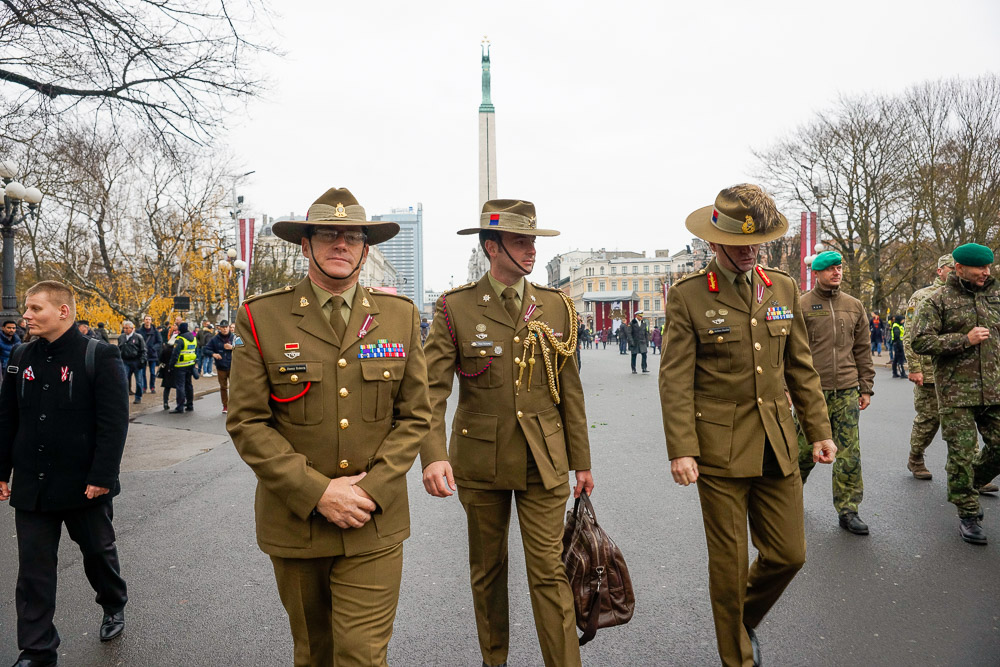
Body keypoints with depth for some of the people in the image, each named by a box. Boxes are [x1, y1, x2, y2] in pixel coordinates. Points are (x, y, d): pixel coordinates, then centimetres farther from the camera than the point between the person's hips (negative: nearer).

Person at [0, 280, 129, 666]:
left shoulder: (99, 357, -13)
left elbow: (114, 422, -16)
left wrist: (101, 476, -19)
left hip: (85, 485, -4)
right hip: (31, 486, 4)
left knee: (99, 552, 15)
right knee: (33, 568, 9)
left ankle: (114, 607, 42)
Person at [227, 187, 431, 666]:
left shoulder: (400, 317, 1)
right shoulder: (260, 318, -4)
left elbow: (414, 417, 2)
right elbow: (247, 423, -6)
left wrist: (371, 489, -10)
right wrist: (316, 491, -15)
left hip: (375, 525, 0)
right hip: (294, 522, 0)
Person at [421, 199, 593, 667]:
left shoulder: (556, 307, 2)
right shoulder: (455, 308, -6)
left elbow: (570, 390, 6)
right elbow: (432, 388, -12)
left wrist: (581, 461, 7)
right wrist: (433, 454, -27)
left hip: (544, 461, 1)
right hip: (480, 461, 0)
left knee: (550, 572, 1)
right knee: (487, 570, 16)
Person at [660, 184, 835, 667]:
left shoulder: (783, 289, 8)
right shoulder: (688, 296, -7)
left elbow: (800, 368, 13)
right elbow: (675, 379, -11)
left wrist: (819, 430, 10)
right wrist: (681, 450, -17)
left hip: (777, 447, 5)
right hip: (719, 450, -4)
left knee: (788, 553, 11)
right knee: (729, 563, 7)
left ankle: (745, 618, 40)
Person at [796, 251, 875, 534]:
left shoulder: (854, 306, 12)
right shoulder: (801, 305, -2)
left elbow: (863, 350, 15)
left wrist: (866, 388, 12)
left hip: (847, 390, 4)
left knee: (849, 452, 3)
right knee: (805, 449, 5)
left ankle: (848, 510, 14)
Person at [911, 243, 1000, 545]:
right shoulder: (939, 300, -3)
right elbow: (919, 342, -10)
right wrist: (965, 340, -15)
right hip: (956, 390, -4)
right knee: (961, 453, 1)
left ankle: (969, 485, 32)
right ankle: (968, 514, 16)